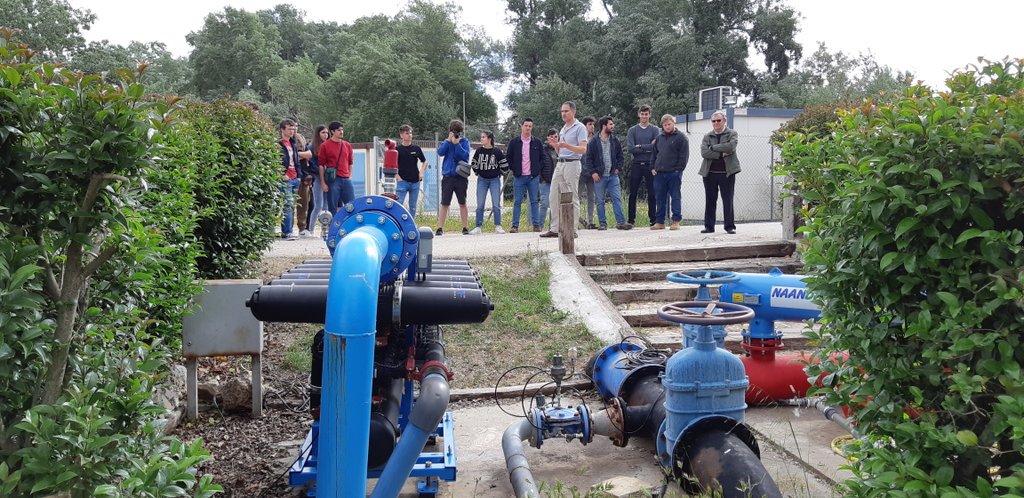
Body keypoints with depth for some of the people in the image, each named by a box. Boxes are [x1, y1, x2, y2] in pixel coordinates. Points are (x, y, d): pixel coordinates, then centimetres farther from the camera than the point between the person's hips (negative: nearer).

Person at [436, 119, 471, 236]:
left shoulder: (465, 142, 3)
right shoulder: (446, 141, 8)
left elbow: (465, 155, -11)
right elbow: (440, 152, -8)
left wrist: (457, 143, -16)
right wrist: (449, 140, -13)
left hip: (461, 176, -1)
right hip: (447, 176, 1)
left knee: (462, 203, 6)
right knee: (444, 204, 1)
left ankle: (465, 228, 14)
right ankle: (440, 228, 4)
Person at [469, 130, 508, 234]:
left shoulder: (497, 151, -9)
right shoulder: (479, 151, -1)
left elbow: (504, 165, 0)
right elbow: (474, 164, 14)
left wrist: (499, 173, 7)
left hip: (494, 180, -2)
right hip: (482, 180, 2)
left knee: (496, 204, -2)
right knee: (480, 205, 2)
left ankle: (498, 226, 6)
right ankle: (478, 227, 7)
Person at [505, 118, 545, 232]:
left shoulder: (537, 143, 7)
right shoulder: (514, 142, 5)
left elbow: (543, 158, 12)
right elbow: (508, 158, 9)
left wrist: (538, 169, 2)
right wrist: (514, 169, 1)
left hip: (533, 177, 1)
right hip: (519, 177, -1)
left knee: (534, 201, 3)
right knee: (517, 202, -1)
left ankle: (536, 224, 7)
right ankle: (515, 225, 2)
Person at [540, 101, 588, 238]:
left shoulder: (580, 128, -4)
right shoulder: (563, 129, 20)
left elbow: (583, 149, -13)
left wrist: (567, 145, -25)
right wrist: (555, 144, 3)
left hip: (572, 164, -8)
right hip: (559, 164, 8)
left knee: (572, 198, -5)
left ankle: (572, 230, -1)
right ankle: (554, 229, 6)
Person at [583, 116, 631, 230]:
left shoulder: (615, 141, 9)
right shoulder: (593, 142, -1)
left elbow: (621, 157, 16)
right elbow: (588, 159, -1)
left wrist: (618, 168, 3)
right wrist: (592, 172, -8)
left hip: (613, 175, 2)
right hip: (599, 176, -2)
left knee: (617, 199, -5)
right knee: (600, 201, 4)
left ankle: (620, 222, -5)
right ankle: (602, 223, 10)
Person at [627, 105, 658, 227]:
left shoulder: (654, 130, 6)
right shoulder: (632, 130, 7)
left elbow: (656, 146, -9)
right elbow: (631, 148, -6)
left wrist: (640, 146, -8)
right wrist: (648, 148, -9)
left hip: (650, 165, 0)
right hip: (636, 165, 1)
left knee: (652, 194, 2)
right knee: (633, 193, 3)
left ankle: (653, 219, 9)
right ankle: (631, 219, 9)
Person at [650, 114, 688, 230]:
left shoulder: (681, 138, 0)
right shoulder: (659, 138, 16)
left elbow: (684, 156, -5)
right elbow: (654, 154, 22)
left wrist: (678, 169, -11)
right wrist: (653, 167, 10)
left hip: (674, 173, -5)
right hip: (659, 173, 5)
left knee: (675, 197, -1)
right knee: (660, 198, 7)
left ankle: (676, 221, 3)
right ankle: (660, 222, 12)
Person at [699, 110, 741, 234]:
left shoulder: (732, 134, 6)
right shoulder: (707, 136, 11)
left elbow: (731, 147, -14)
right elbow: (704, 153, -5)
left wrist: (713, 147, -8)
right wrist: (721, 154, -11)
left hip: (727, 172, -2)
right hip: (710, 173, 2)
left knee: (728, 201, 0)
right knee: (710, 201, 5)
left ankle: (730, 226, 6)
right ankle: (709, 226, 11)